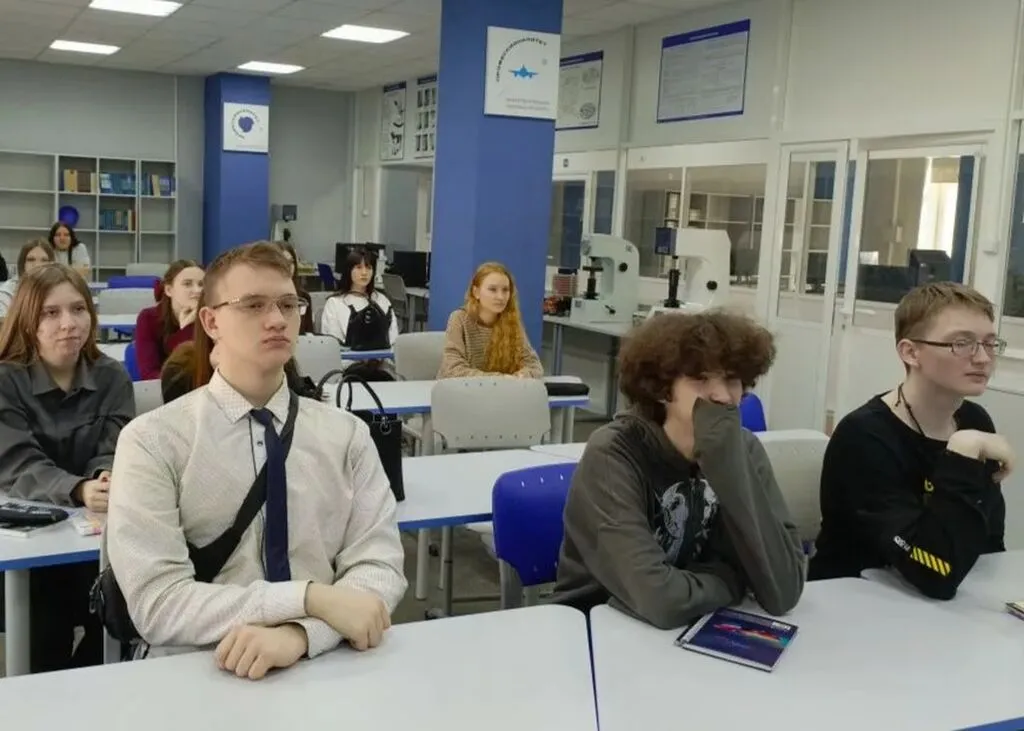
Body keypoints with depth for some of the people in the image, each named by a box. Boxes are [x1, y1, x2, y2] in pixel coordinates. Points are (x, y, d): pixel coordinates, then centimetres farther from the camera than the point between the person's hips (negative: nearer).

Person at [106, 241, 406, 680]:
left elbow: (380, 567, -3)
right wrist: (311, 597, -20)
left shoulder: (347, 435, 4)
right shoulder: (152, 441, -3)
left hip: (325, 665, 1)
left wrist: (297, 634, -21)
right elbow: (157, 603, -11)